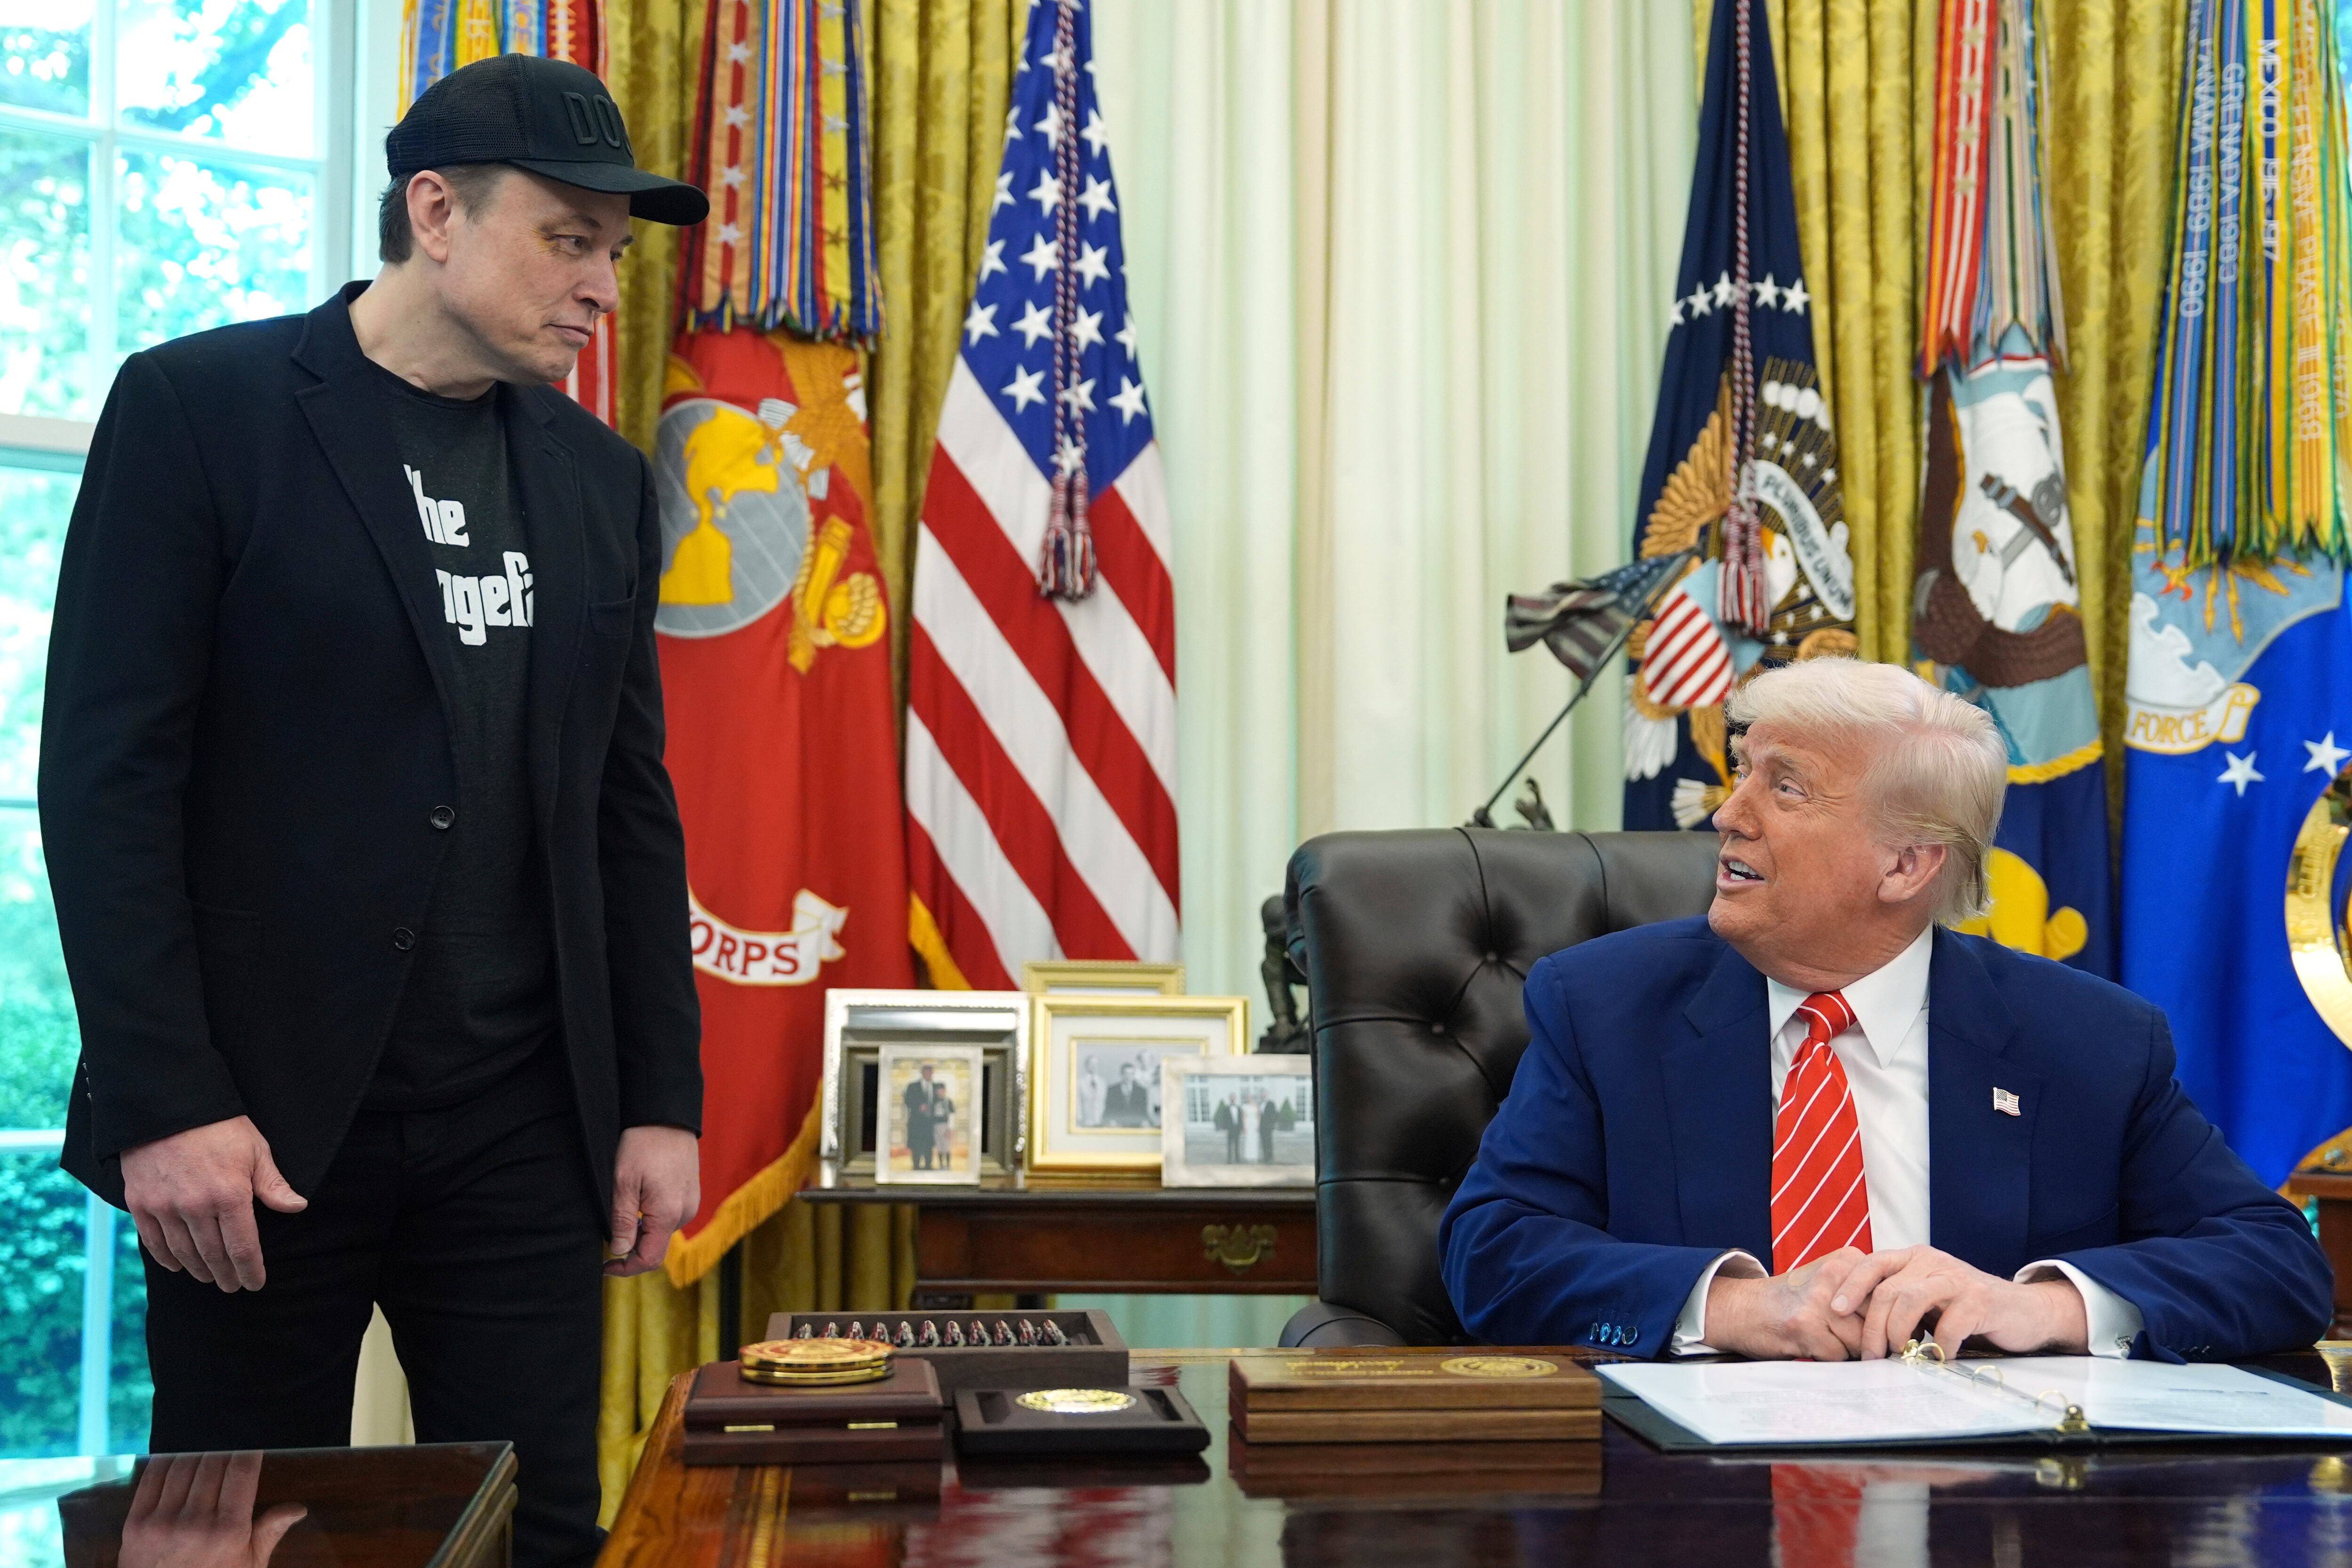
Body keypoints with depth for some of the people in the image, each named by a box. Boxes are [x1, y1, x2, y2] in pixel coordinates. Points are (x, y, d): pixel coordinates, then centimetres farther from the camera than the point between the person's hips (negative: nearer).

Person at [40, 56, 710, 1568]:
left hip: (525, 1129, 4)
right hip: (258, 1117, -4)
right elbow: (108, 772, -8)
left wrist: (663, 1099, 7)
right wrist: (164, 1102, -14)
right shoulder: (201, 408, -4)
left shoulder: (602, 478, 11)